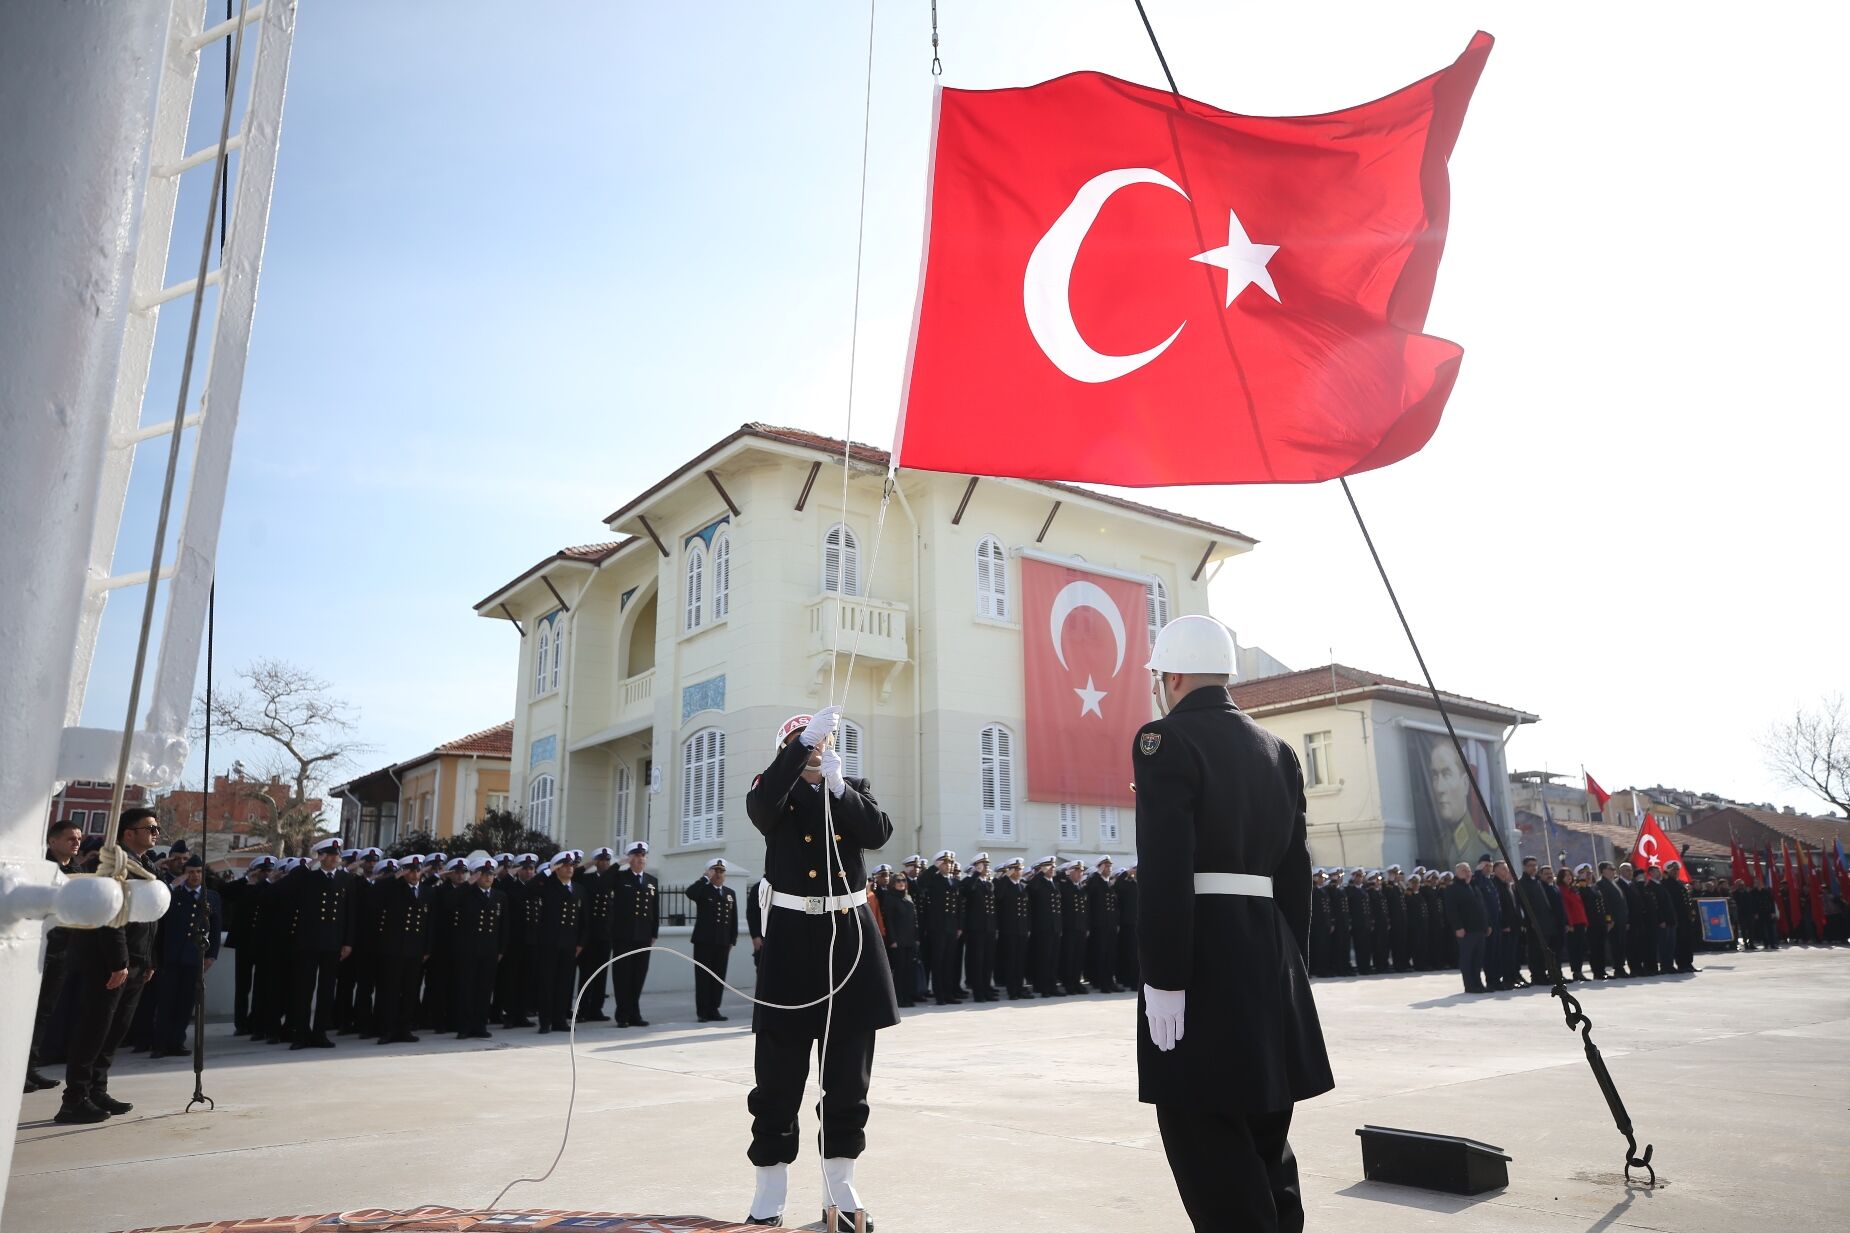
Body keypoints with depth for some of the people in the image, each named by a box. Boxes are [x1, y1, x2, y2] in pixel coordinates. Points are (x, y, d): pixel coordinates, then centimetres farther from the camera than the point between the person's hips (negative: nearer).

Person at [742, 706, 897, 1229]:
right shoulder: (773, 792, 6)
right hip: (793, 935, -2)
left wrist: (837, 785, -15)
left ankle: (839, 1186, 19)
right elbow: (761, 805, -19)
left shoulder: (855, 789, 13)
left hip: (851, 931, 3)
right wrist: (803, 742, -24)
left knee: (849, 1070, 8)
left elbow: (878, 832, -5)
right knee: (779, 1070, 1)